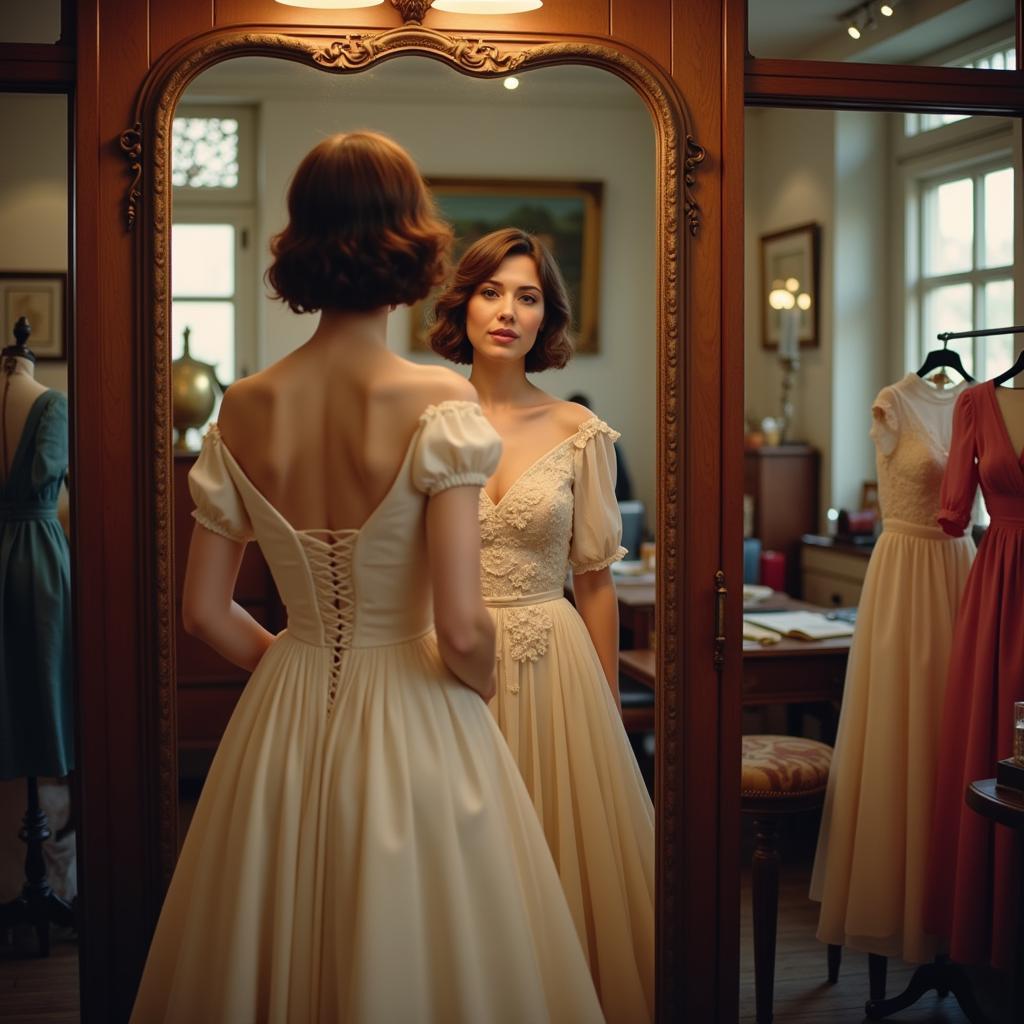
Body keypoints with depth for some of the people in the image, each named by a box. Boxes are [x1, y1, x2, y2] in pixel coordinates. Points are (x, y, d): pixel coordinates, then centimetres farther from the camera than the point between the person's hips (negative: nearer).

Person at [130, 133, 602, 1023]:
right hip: (411, 727, -4)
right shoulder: (439, 405, -18)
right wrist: (480, 681, -1)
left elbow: (205, 611, 0)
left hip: (284, 720, 4)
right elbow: (462, 631, -22)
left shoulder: (244, 411, -5)